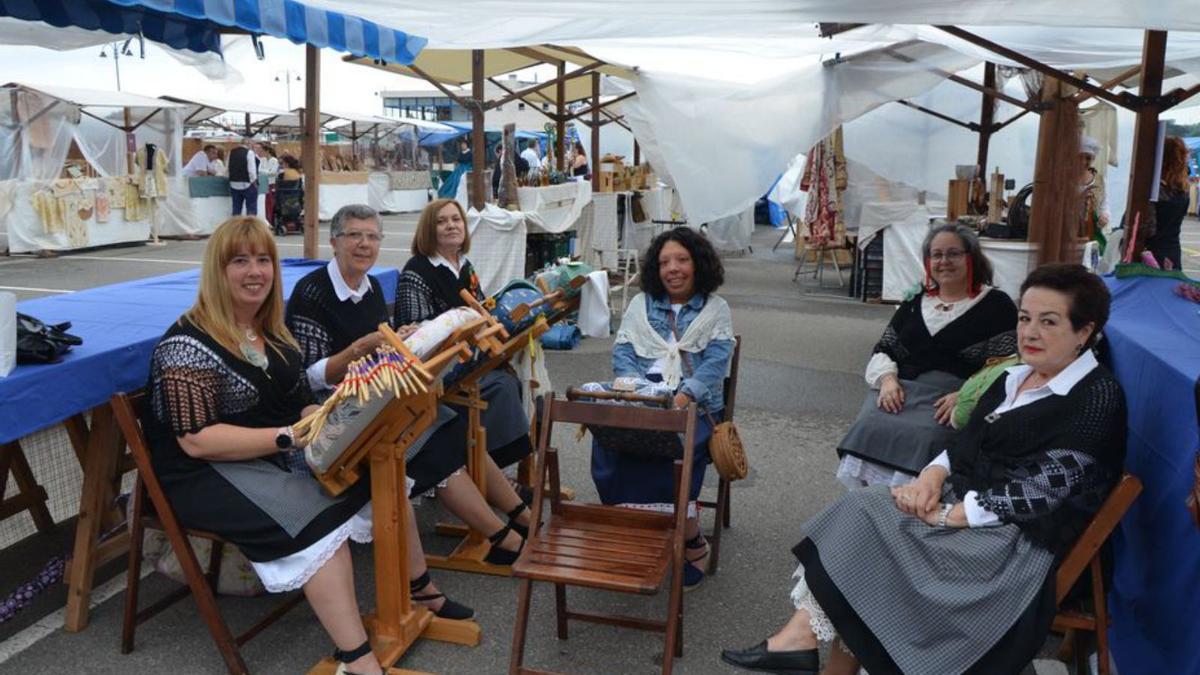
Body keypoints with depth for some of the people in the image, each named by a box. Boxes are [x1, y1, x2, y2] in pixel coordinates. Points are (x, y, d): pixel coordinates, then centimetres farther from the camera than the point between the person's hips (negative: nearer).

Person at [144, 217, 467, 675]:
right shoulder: (189, 344, -17)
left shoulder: (271, 332, 9)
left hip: (278, 454, 8)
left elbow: (300, 404, 15)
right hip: (209, 472, -8)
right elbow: (197, 440, -23)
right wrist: (288, 437, -26)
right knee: (321, 520, -31)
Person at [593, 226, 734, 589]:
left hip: (694, 402, -2)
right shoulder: (640, 304, 21)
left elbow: (716, 360, -1)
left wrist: (685, 397, -20)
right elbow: (622, 351, 9)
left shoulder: (716, 308, 13)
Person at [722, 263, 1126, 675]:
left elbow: (1042, 489, -19)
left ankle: (804, 639, -13)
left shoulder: (1097, 398, -12)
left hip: (1017, 538, -8)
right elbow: (967, 444, 13)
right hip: (962, 498, 8)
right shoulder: (1015, 378, 13)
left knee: (867, 533, -21)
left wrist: (947, 515, -19)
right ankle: (802, 638, -16)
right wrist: (933, 475, -9)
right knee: (861, 512, -14)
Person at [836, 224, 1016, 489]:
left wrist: (964, 395, -17)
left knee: (920, 436, -33)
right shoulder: (915, 301, 21)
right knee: (869, 428, -25)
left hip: (954, 398, -4)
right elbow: (884, 349, 19)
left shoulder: (996, 305, 6)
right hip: (901, 389, 4)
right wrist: (888, 379, -3)